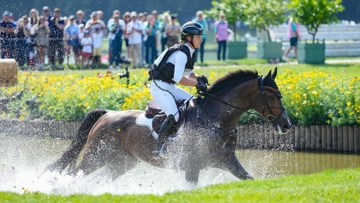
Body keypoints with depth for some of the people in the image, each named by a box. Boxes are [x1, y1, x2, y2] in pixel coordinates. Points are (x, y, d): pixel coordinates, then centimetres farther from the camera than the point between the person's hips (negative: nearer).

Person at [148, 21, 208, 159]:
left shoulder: (188, 52, 10)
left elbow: (189, 73, 19)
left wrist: (198, 79, -1)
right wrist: (197, 83, -24)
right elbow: (178, 78, -28)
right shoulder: (181, 53, -20)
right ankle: (158, 149, -24)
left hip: (170, 87, 10)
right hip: (159, 87, -10)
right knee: (173, 116, -26)